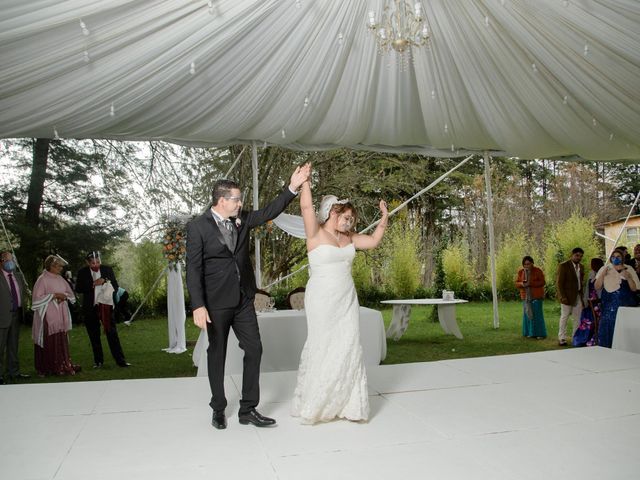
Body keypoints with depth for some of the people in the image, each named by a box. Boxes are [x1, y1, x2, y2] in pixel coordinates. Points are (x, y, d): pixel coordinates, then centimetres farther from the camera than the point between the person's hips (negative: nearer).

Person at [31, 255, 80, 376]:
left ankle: (63, 365, 12)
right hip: (48, 317, -6)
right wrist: (54, 295, -18)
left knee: (62, 342, 7)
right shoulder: (42, 279, -7)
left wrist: (64, 296, -5)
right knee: (50, 342, -5)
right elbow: (37, 298, -13)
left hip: (61, 316, 6)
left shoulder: (60, 279, 12)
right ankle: (48, 368, 4)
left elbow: (70, 294, 16)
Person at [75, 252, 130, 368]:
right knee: (94, 336, 9)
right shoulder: (82, 272, 0)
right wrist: (93, 284, -17)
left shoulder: (108, 270, 2)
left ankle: (120, 360, -1)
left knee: (112, 333, -2)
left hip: (106, 306, 0)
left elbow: (115, 286, 4)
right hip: (90, 308, 1)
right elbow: (78, 288, -6)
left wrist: (105, 281, -15)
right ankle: (98, 361, 20)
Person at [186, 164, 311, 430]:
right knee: (217, 355, 9)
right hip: (216, 303, -5)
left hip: (244, 299, 5)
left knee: (254, 350, 4)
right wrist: (198, 306, -19)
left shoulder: (242, 219, 4)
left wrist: (293, 187, -7)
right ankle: (218, 409, 27)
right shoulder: (197, 227, -11)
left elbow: (269, 212, 4)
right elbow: (193, 269, -13)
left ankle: (248, 409, 15)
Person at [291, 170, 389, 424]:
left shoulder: (348, 238, 11)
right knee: (321, 348, 2)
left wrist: (384, 218, 9)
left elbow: (373, 241, 19)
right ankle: (312, 404, 18)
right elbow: (306, 207, -20)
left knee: (348, 349, 3)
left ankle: (348, 405, 12)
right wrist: (305, 180, -20)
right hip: (322, 301, -6)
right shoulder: (315, 234, -7)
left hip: (347, 301, 6)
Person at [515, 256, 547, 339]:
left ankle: (540, 334, 2)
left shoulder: (538, 271, -7)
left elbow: (542, 282, -11)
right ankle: (531, 333, 11)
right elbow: (517, 283, 5)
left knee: (537, 314, -5)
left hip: (536, 295, -4)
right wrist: (522, 284, -16)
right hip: (526, 296, 4)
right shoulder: (520, 272, 4)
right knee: (528, 314, 4)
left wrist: (530, 283, -22)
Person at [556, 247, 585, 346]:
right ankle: (562, 338, 9)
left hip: (578, 296, 6)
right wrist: (563, 297, -17)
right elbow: (559, 283, -11)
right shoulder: (564, 266, -8)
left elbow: (580, 281, 14)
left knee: (578, 318, 7)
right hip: (567, 296, -6)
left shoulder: (580, 266, 12)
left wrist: (582, 295, 5)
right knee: (564, 317, 1)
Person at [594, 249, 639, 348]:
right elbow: (597, 286, 3)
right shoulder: (605, 269, 8)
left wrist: (629, 278, -14)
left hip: (625, 306, -1)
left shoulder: (629, 270, 6)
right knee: (606, 330, -4)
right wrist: (602, 275, -12)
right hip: (609, 306, 1)